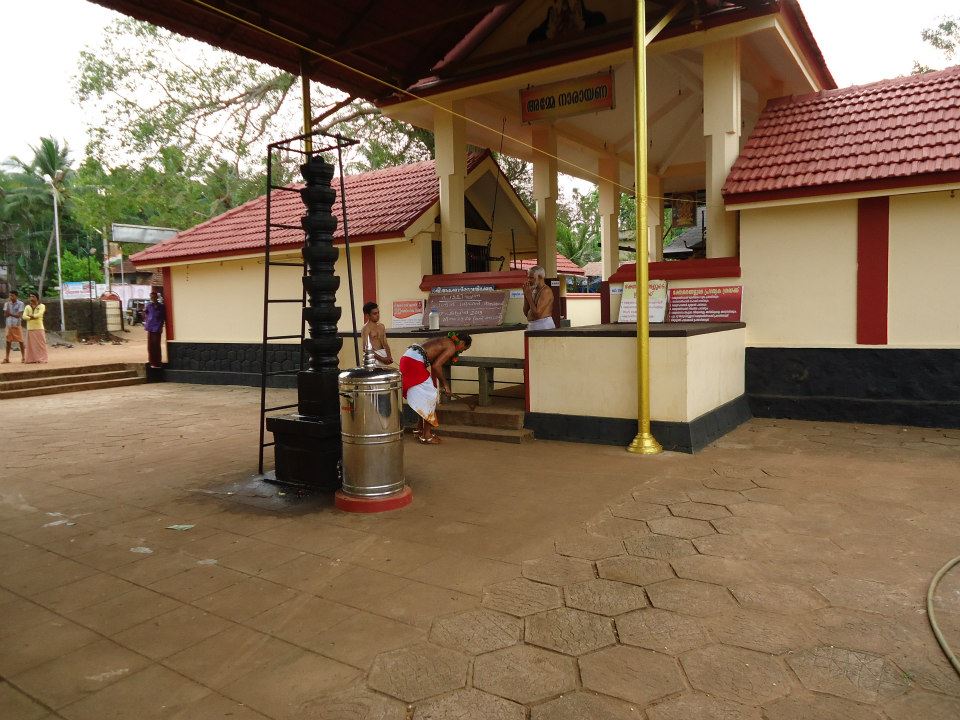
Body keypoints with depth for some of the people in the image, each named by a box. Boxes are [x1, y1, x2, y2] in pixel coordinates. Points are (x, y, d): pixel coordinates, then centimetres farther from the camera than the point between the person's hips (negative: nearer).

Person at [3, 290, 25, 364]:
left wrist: (11, 314, -27)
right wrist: (8, 304, -12)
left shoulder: (20, 303, -5)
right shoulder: (6, 304, 5)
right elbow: (5, 315, -2)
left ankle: (23, 357, 6)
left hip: (17, 325, -3)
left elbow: (19, 315, -11)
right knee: (8, 341, 6)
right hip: (9, 325, 3)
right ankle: (7, 358, 10)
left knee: (20, 341, 0)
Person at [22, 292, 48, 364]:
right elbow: (24, 316, 0)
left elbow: (39, 314, -12)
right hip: (30, 328, 3)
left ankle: (42, 359, -2)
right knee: (31, 344, 2)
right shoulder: (27, 307, 13)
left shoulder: (41, 306, 4)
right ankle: (31, 359, 3)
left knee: (40, 344, -4)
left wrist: (31, 315, -4)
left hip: (39, 328, -3)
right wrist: (32, 317, -14)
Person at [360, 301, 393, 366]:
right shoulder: (366, 328, -7)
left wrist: (388, 356, -8)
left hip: (383, 353, 7)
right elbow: (366, 348, -14)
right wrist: (381, 359, -17)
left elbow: (385, 344, 11)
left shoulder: (381, 326, 13)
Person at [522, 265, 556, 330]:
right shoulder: (534, 290, 13)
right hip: (532, 325, 8)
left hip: (543, 326, -8)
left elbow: (537, 313, -20)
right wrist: (525, 295, 4)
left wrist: (529, 296, -12)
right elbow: (526, 313, 13)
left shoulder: (546, 291, -12)